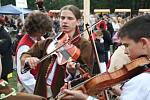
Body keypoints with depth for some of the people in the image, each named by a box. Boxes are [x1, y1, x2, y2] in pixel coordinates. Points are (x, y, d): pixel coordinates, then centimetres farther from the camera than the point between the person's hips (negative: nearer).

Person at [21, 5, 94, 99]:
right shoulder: (49, 42, 5)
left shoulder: (84, 45, -8)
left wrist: (73, 70, -36)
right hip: (42, 93, 4)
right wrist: (28, 59, -15)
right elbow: (24, 56, 7)